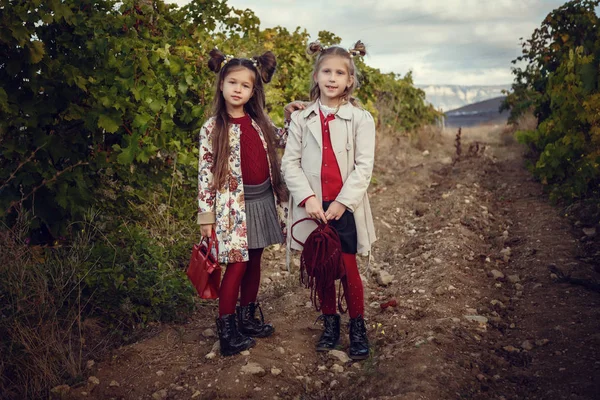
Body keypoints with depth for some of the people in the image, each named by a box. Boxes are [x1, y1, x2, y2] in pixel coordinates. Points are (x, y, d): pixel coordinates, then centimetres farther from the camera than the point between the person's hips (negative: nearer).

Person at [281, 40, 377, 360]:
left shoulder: (360, 119, -1)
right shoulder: (301, 118, 4)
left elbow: (364, 166, -7)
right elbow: (289, 162, -1)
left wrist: (341, 203, -14)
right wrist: (307, 198, -14)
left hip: (346, 208, -2)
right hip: (312, 208, 2)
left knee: (348, 269, 3)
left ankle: (358, 327, 23)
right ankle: (329, 323, 31)